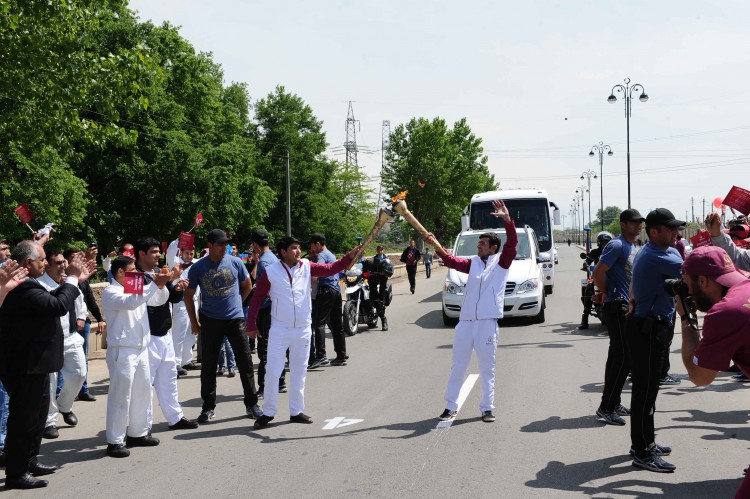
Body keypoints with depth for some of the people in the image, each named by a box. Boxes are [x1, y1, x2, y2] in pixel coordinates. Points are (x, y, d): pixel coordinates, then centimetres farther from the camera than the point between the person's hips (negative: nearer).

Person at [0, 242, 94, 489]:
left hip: (32, 363, 11)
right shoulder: (24, 287, -25)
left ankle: (29, 461, 35)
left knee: (36, 413, 22)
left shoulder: (24, 285, 8)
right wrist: (72, 279, -15)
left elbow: (50, 301, 18)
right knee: (23, 418, -1)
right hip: (27, 365, -11)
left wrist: (75, 280, 14)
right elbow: (59, 306, -29)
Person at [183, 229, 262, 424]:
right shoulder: (198, 267, -2)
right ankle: (208, 408, 17)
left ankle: (251, 404, 14)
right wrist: (194, 322, 5)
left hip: (235, 319, 1)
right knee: (208, 366, 5)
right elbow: (188, 295, 6)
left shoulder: (235, 262, -1)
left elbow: (247, 286, 14)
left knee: (245, 362, 2)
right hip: (210, 321, 0)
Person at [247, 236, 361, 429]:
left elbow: (330, 269, -8)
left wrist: (349, 256, -22)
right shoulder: (270, 272, -8)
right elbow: (256, 299, -2)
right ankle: (268, 412, 13)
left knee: (299, 373, 12)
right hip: (279, 331, -3)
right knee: (272, 371, -1)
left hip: (303, 330, 3)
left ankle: (296, 411, 23)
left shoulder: (307, 267, 0)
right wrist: (251, 325, -1)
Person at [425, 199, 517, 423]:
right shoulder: (473, 263, 12)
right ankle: (451, 406, 19)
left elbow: (512, 243, -13)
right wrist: (436, 245, -16)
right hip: (465, 321, 4)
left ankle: (487, 408, 16)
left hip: (487, 322, -4)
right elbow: (452, 261, -2)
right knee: (458, 366, 10)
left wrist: (507, 219, -26)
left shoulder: (501, 262, 2)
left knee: (487, 367, 6)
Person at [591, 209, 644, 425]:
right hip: (617, 306, -10)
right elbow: (598, 273, -20)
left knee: (618, 356, 14)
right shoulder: (617, 245, -14)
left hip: (626, 307, 10)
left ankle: (613, 404, 22)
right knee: (623, 357, -11)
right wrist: (606, 293, -6)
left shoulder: (632, 246, 16)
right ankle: (606, 407, -7)